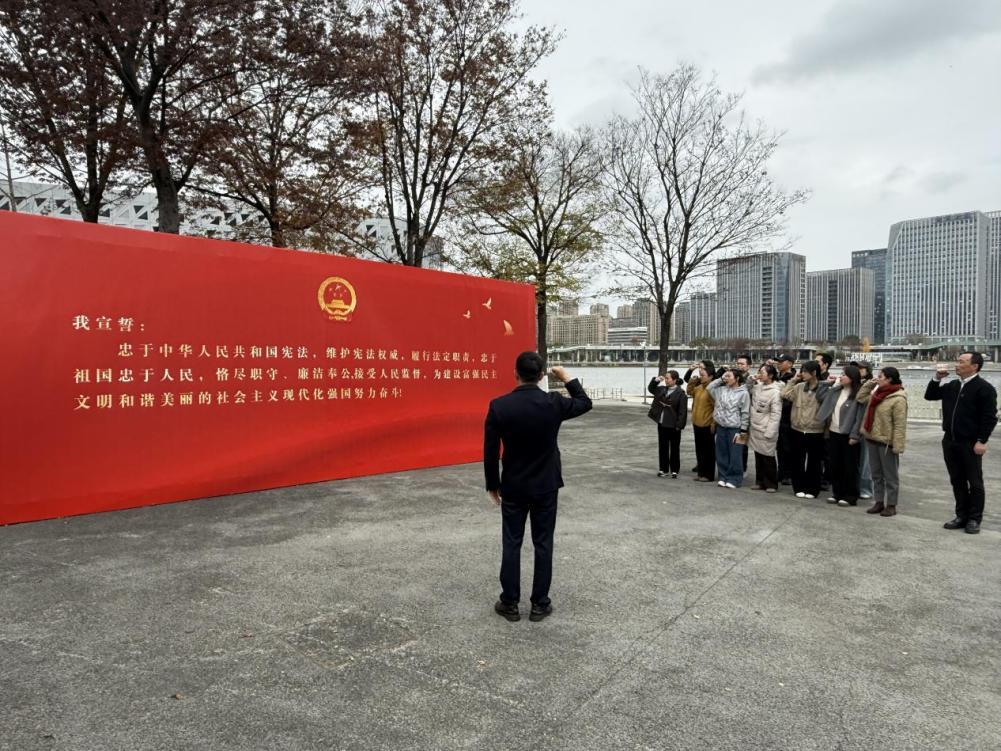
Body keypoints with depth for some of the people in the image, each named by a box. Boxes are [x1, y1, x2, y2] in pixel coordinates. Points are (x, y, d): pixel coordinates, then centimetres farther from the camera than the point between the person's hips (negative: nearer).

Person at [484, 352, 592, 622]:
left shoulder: (498, 406, -13)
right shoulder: (554, 403, -12)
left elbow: (490, 451, -7)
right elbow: (585, 403, 9)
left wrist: (492, 484, 5)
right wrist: (568, 379, 20)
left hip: (513, 486, 0)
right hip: (546, 486, 0)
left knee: (512, 544, 10)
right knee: (543, 544, 10)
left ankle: (510, 603, 18)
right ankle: (539, 604, 18)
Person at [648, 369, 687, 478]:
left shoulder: (680, 393, -13)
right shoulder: (662, 389, 6)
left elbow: (682, 411, -15)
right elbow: (650, 389, 23)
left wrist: (679, 425, -19)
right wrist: (656, 380, 5)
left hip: (673, 425, -6)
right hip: (662, 424, 6)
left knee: (674, 448, 6)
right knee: (662, 447, 12)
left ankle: (674, 471, 15)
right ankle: (663, 469, 21)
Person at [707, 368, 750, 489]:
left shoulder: (743, 393, -8)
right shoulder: (721, 389, 7)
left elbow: (745, 413, -8)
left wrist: (743, 431, -10)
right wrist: (721, 379, 6)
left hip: (734, 428, -5)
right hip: (721, 427, 5)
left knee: (734, 455, 0)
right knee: (721, 454, 10)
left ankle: (734, 479, 10)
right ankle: (723, 477, 20)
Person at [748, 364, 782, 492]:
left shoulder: (775, 392, -14)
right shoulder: (758, 387, 5)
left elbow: (776, 414, -16)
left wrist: (770, 433, -18)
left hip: (766, 430, -7)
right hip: (755, 428, 7)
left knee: (768, 458, 2)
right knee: (758, 457, 13)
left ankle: (771, 484, 14)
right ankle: (760, 482, 24)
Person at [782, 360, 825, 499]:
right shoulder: (799, 387, 4)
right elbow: (785, 395, -2)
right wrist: (793, 380, -1)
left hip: (815, 432, -4)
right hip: (798, 430, 4)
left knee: (813, 463, 7)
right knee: (798, 461, 10)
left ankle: (812, 489, 18)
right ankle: (799, 487, 21)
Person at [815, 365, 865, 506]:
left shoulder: (859, 394, -14)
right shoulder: (836, 390, 7)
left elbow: (860, 416, -16)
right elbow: (820, 397, 20)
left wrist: (854, 435, -19)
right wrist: (826, 383, 11)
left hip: (848, 435, -7)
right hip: (834, 433, 7)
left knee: (849, 467, 3)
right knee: (835, 465, 13)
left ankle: (850, 497, 13)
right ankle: (837, 493, 24)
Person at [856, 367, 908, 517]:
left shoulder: (898, 399, -17)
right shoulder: (877, 393, 8)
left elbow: (900, 425, -19)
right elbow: (860, 398, 18)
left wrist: (898, 446, -22)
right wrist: (869, 384, 8)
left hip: (887, 442, -8)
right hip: (872, 439, 8)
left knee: (890, 476, 5)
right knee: (876, 474, 15)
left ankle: (891, 505, 14)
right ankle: (878, 502, 24)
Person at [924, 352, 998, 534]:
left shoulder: (984, 388, -10)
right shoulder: (952, 386, 12)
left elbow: (990, 417, -13)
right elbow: (930, 396, 19)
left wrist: (981, 441, -17)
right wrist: (937, 378, 5)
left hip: (971, 444, -7)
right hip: (950, 442, 7)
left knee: (974, 482, 4)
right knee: (957, 481, 12)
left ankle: (974, 519, 13)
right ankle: (961, 516, 21)